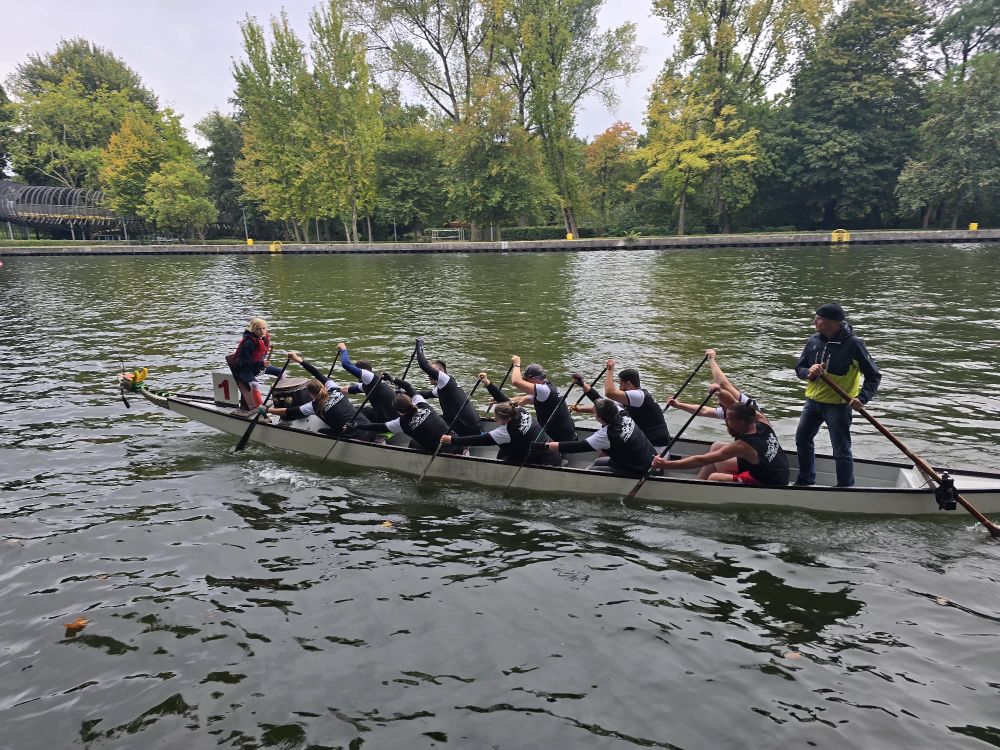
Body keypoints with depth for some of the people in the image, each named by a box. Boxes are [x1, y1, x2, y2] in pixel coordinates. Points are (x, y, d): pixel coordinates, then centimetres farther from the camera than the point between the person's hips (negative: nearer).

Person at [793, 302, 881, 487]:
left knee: (841, 450, 1)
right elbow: (799, 368, 6)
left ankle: (846, 488, 19)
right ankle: (805, 480, 37)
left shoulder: (853, 344, -16)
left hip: (838, 405, -6)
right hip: (813, 401, 6)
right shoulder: (813, 340, -1)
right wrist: (809, 372, -16)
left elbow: (873, 375, -11)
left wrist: (862, 397, -24)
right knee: (802, 439, 18)